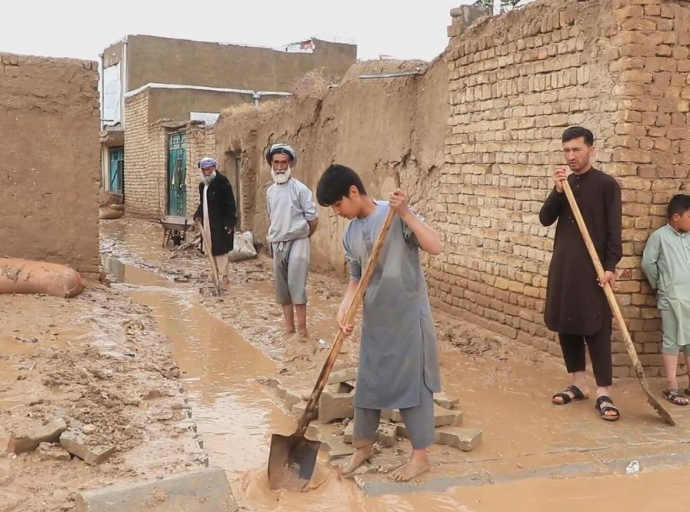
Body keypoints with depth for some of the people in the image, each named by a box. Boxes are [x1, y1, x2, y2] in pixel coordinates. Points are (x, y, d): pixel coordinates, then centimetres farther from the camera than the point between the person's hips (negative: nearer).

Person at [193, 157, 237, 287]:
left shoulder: (222, 182, -12)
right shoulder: (202, 185, 14)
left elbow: (230, 204, -16)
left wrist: (230, 223, -21)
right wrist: (198, 215, 6)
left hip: (220, 223, -8)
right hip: (207, 222, 8)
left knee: (220, 248, -7)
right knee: (210, 249, 12)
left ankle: (224, 276, -1)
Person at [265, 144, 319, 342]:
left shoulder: (299, 188, -10)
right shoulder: (270, 191, 8)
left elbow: (313, 219, -8)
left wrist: (300, 237, 4)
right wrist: (276, 238, 12)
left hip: (297, 243, -6)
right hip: (277, 244, 6)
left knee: (296, 285, -11)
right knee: (282, 287, 10)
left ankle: (302, 330, -6)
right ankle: (289, 327, 20)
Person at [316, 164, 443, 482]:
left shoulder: (396, 215, -14)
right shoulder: (350, 233, 5)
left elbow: (435, 247, -23)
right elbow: (356, 279, 9)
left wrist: (405, 213, -29)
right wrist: (343, 311, -7)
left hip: (408, 314, -6)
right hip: (374, 318, 6)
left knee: (411, 382, 2)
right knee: (367, 382, 13)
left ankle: (420, 456, 16)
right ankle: (363, 446, 32)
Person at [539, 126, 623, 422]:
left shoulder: (606, 184, -5)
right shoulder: (565, 182, 11)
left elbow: (614, 231, -9)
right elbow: (545, 219, 2)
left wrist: (610, 267, -16)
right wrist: (557, 191, -12)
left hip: (593, 267, -6)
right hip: (563, 265, 6)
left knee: (596, 329, -6)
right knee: (565, 325, 8)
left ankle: (603, 393, -4)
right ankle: (579, 384, 19)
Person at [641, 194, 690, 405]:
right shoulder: (659, 236, -5)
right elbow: (647, 262, -4)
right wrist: (658, 284, 6)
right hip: (672, 297, -5)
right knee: (672, 340, 1)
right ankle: (672, 387, 7)